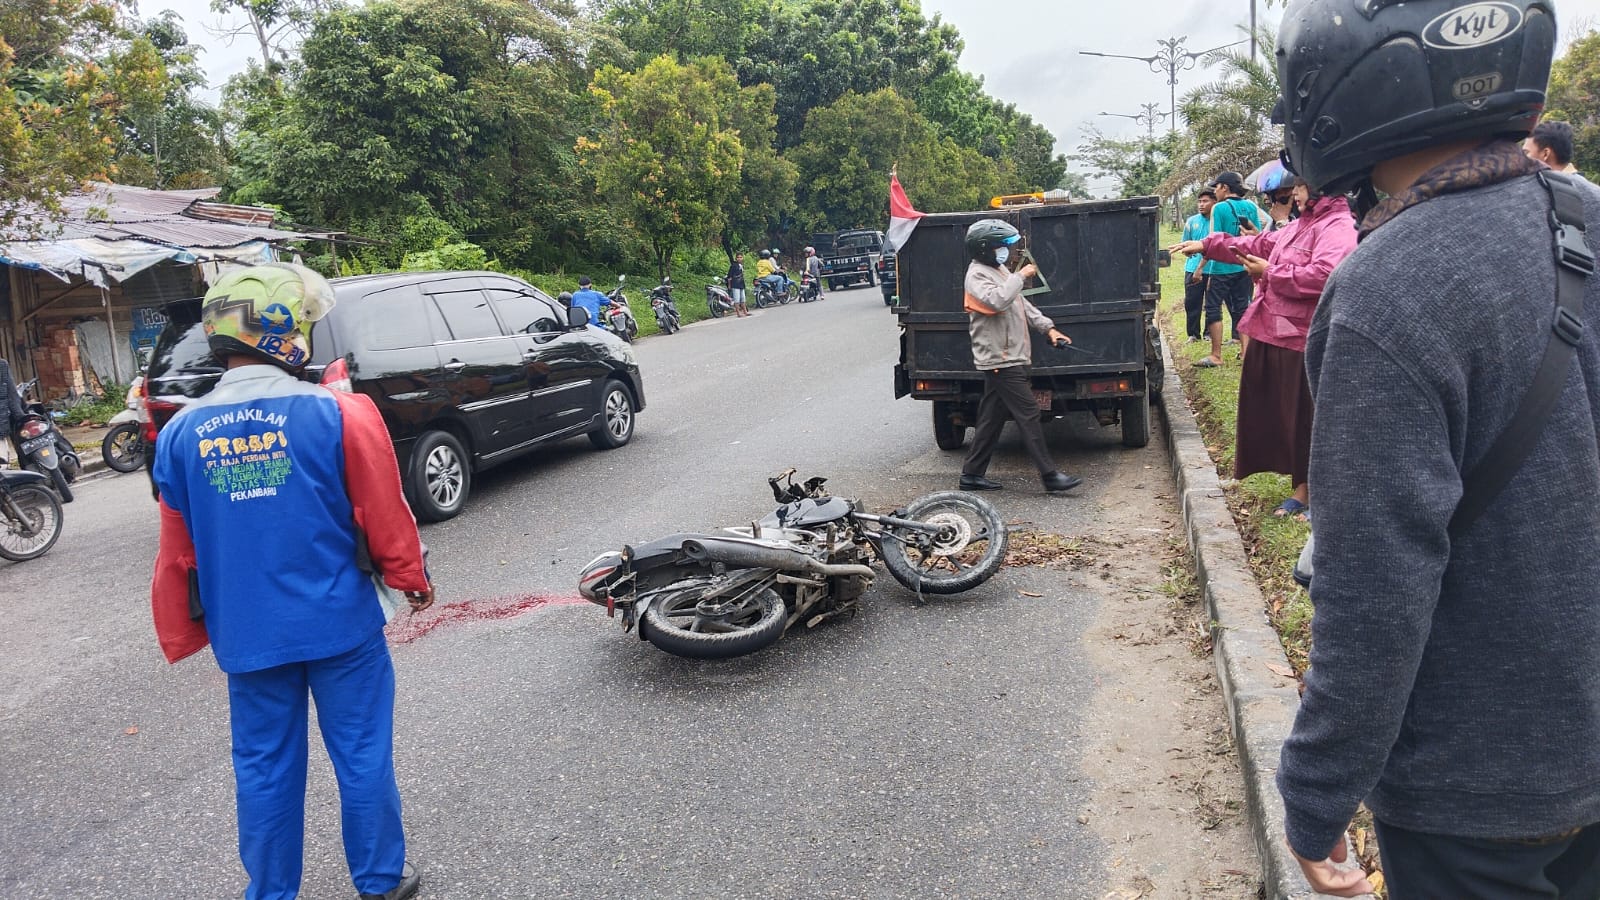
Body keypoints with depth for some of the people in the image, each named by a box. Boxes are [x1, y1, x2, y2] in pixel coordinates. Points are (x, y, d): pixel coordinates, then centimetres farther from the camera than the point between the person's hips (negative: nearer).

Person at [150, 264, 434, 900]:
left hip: (247, 635, 3)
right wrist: (411, 578, 9)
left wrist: (183, 636, 18)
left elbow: (176, 554, 5)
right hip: (341, 624, -3)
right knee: (362, 757, 11)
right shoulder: (339, 414, -15)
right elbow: (385, 516, -8)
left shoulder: (181, 434, -2)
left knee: (265, 769, 16)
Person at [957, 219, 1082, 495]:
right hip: (1001, 360, -10)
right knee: (1028, 414, -9)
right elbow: (998, 300, -30)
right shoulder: (977, 275, -11)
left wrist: (1048, 327, 15)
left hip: (1010, 358, 10)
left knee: (992, 418, 11)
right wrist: (1020, 276, -18)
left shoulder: (999, 270, 19)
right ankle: (1050, 475, -7)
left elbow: (1022, 304, 22)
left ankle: (972, 474, 16)